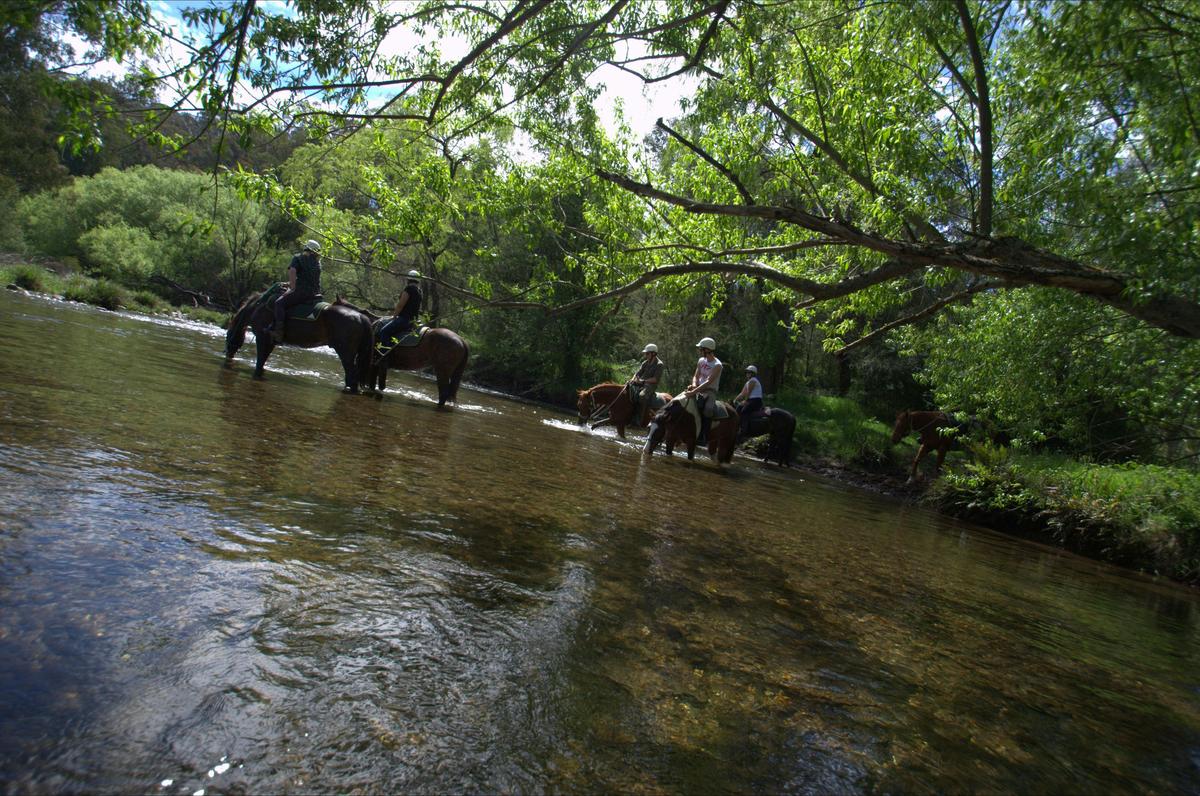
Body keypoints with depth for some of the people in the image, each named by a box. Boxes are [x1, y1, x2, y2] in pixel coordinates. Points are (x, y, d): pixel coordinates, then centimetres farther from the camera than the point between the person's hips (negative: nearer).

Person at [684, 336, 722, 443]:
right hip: (699, 389, 7)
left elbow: (708, 382, -21)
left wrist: (694, 391, -29)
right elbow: (696, 376, 11)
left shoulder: (717, 365, -13)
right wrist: (694, 385, -12)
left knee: (708, 409, -28)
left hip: (710, 391, -6)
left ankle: (703, 437, -22)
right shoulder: (701, 361, 9)